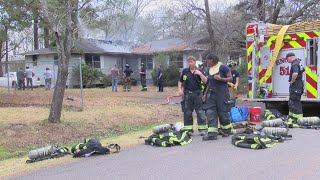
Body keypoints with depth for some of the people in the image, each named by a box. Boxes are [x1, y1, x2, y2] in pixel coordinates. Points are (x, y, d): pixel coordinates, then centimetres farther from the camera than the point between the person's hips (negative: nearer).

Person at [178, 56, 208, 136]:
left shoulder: (198, 71, 4)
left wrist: (200, 74, -15)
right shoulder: (185, 71, 7)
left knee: (200, 112, -1)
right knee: (187, 113, 5)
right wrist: (180, 89, -1)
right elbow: (180, 81, 14)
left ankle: (202, 129, 6)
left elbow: (205, 81, -4)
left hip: (197, 94, -1)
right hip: (187, 94, 2)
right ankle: (188, 130, 15)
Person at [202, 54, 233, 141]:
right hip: (212, 93, 6)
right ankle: (212, 133, -7)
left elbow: (230, 78, -6)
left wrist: (221, 79, -21)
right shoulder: (209, 69, 13)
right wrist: (205, 94, 15)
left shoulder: (222, 67, -7)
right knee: (210, 112, -5)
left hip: (222, 92, -6)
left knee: (222, 112, 1)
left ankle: (226, 130, 23)